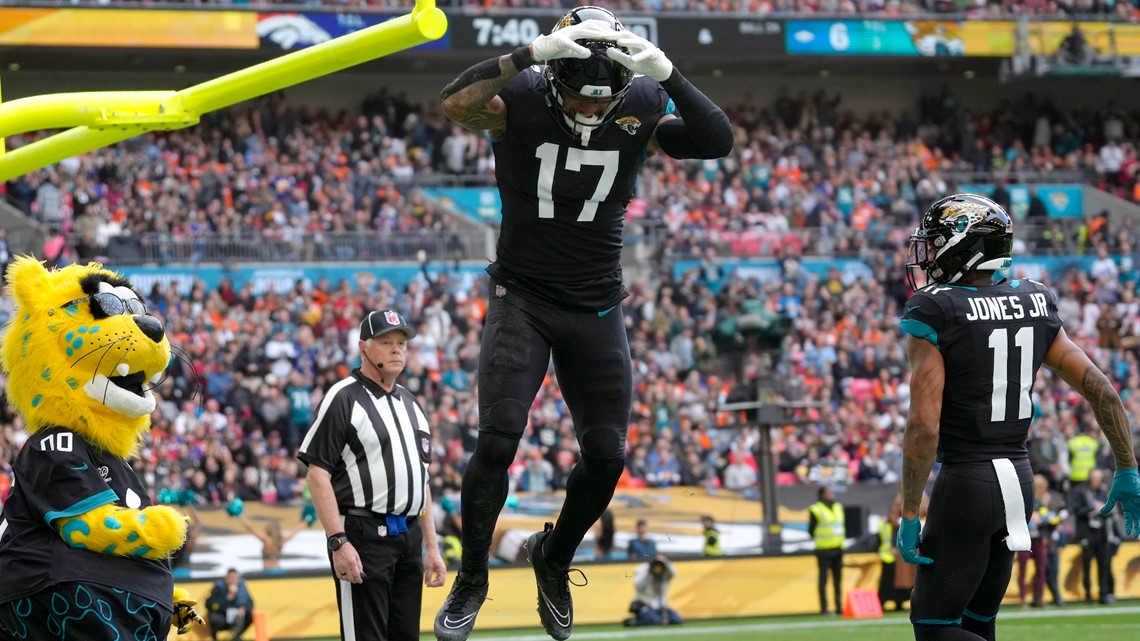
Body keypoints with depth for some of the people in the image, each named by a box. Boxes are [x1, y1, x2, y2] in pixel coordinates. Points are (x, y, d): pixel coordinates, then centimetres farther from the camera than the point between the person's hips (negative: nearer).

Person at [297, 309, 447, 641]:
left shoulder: (410, 403, 19)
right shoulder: (343, 398, -6)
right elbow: (318, 475, -11)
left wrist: (432, 548, 17)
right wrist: (338, 542, -19)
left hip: (409, 538, 8)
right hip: (363, 537, -8)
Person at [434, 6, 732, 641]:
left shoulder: (639, 109, -8)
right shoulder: (522, 99, -15)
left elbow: (718, 141, -20)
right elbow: (456, 103, -35)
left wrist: (668, 74, -32)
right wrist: (534, 52, -43)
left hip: (597, 310, 3)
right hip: (522, 298, -3)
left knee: (607, 456, 1)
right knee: (499, 439, -16)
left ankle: (555, 558, 30)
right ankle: (471, 578, 4)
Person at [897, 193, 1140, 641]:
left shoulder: (934, 317, -13)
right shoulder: (1034, 307, 6)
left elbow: (924, 425, -19)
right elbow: (1102, 391, 6)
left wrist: (909, 516, -14)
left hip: (966, 483, -7)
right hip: (1018, 478, 7)